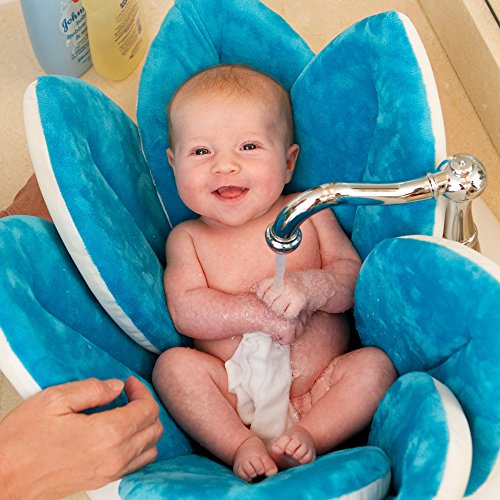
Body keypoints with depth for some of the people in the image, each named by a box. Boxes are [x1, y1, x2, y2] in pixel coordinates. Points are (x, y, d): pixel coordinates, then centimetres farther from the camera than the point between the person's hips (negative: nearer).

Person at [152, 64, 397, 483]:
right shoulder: (187, 239, 8)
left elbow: (354, 274, 2)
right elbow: (185, 311, -6)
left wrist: (308, 286, -20)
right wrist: (256, 312, -19)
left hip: (318, 387, 1)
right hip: (233, 394, 0)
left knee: (375, 364, -21)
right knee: (173, 364, -23)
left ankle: (307, 437, -27)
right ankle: (241, 445, -25)